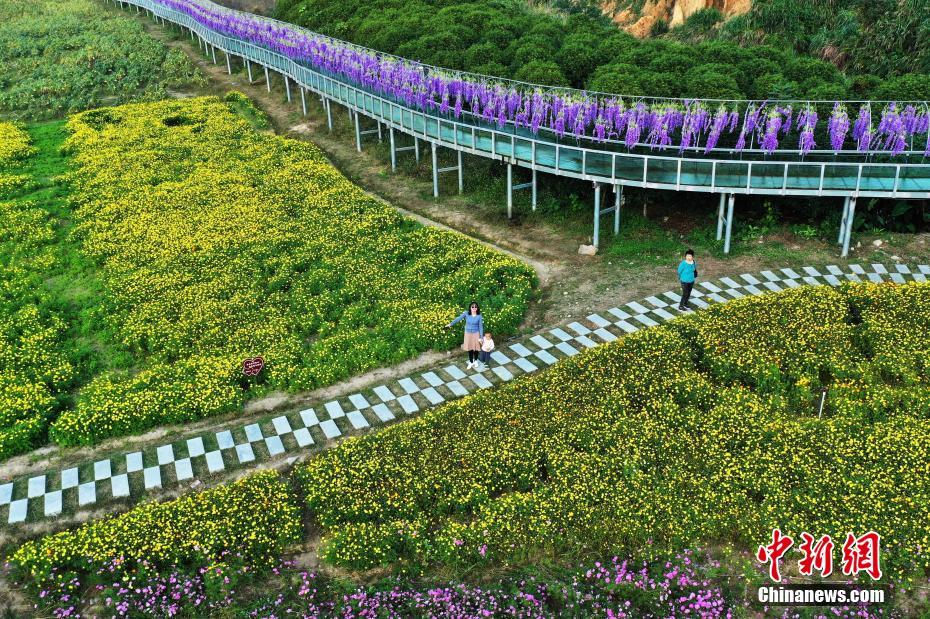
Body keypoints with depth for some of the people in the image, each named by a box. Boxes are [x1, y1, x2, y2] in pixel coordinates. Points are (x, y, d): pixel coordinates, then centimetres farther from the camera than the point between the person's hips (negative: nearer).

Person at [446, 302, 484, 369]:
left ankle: (475, 360, 38)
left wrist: (481, 337, -9)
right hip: (468, 333, 1)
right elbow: (458, 319, -9)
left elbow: (481, 327, -9)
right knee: (469, 348, 11)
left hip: (476, 334, -1)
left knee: (476, 348, 11)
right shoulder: (466, 313, -13)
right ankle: (471, 362, 29)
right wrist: (450, 324, -12)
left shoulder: (479, 316, -14)